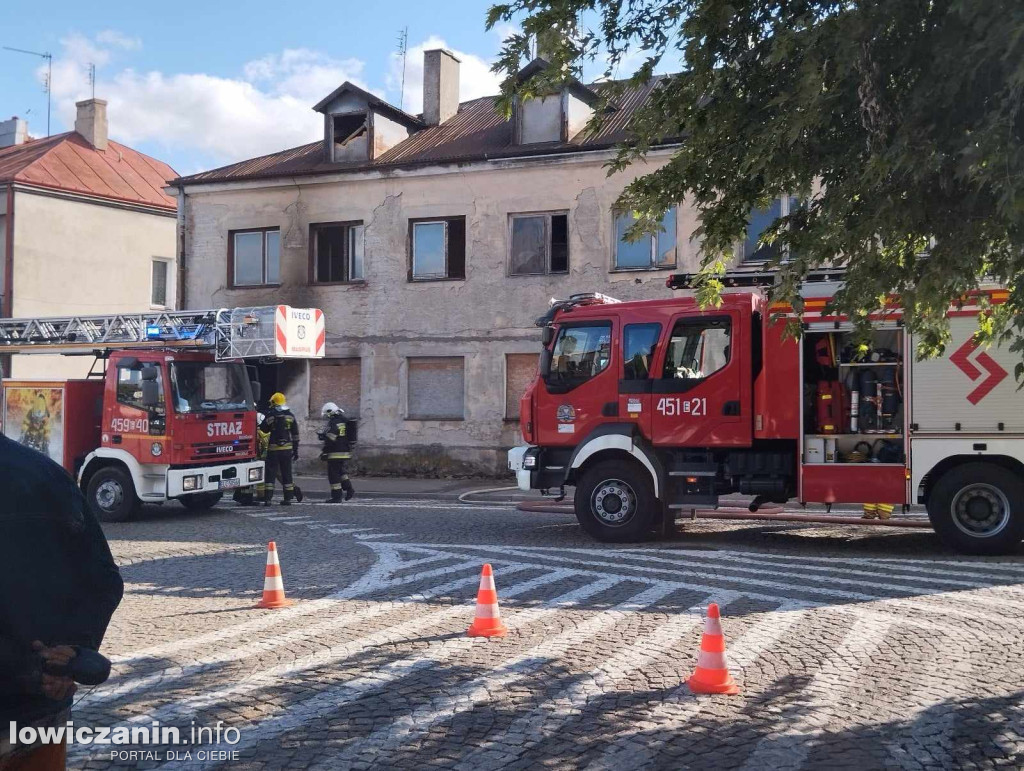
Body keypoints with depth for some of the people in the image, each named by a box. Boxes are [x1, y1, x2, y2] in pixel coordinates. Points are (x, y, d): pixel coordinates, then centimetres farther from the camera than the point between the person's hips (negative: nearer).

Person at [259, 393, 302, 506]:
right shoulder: (290, 416, 6)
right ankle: (288, 498, 10)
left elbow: (262, 429, 2)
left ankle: (267, 498, -5)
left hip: (273, 449, -3)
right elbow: (295, 435, 8)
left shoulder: (271, 415, -7)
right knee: (286, 473, 10)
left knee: (270, 473, 1)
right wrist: (295, 450, 13)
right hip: (287, 449, 3)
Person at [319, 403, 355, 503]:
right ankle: (349, 488, 8)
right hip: (346, 452, 8)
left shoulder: (333, 423, -13)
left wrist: (324, 453, -13)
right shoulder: (345, 421, 12)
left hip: (335, 453, -8)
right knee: (342, 472, 22)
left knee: (334, 475, -1)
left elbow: (330, 440, -18)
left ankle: (336, 496, 0)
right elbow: (349, 437, 19)